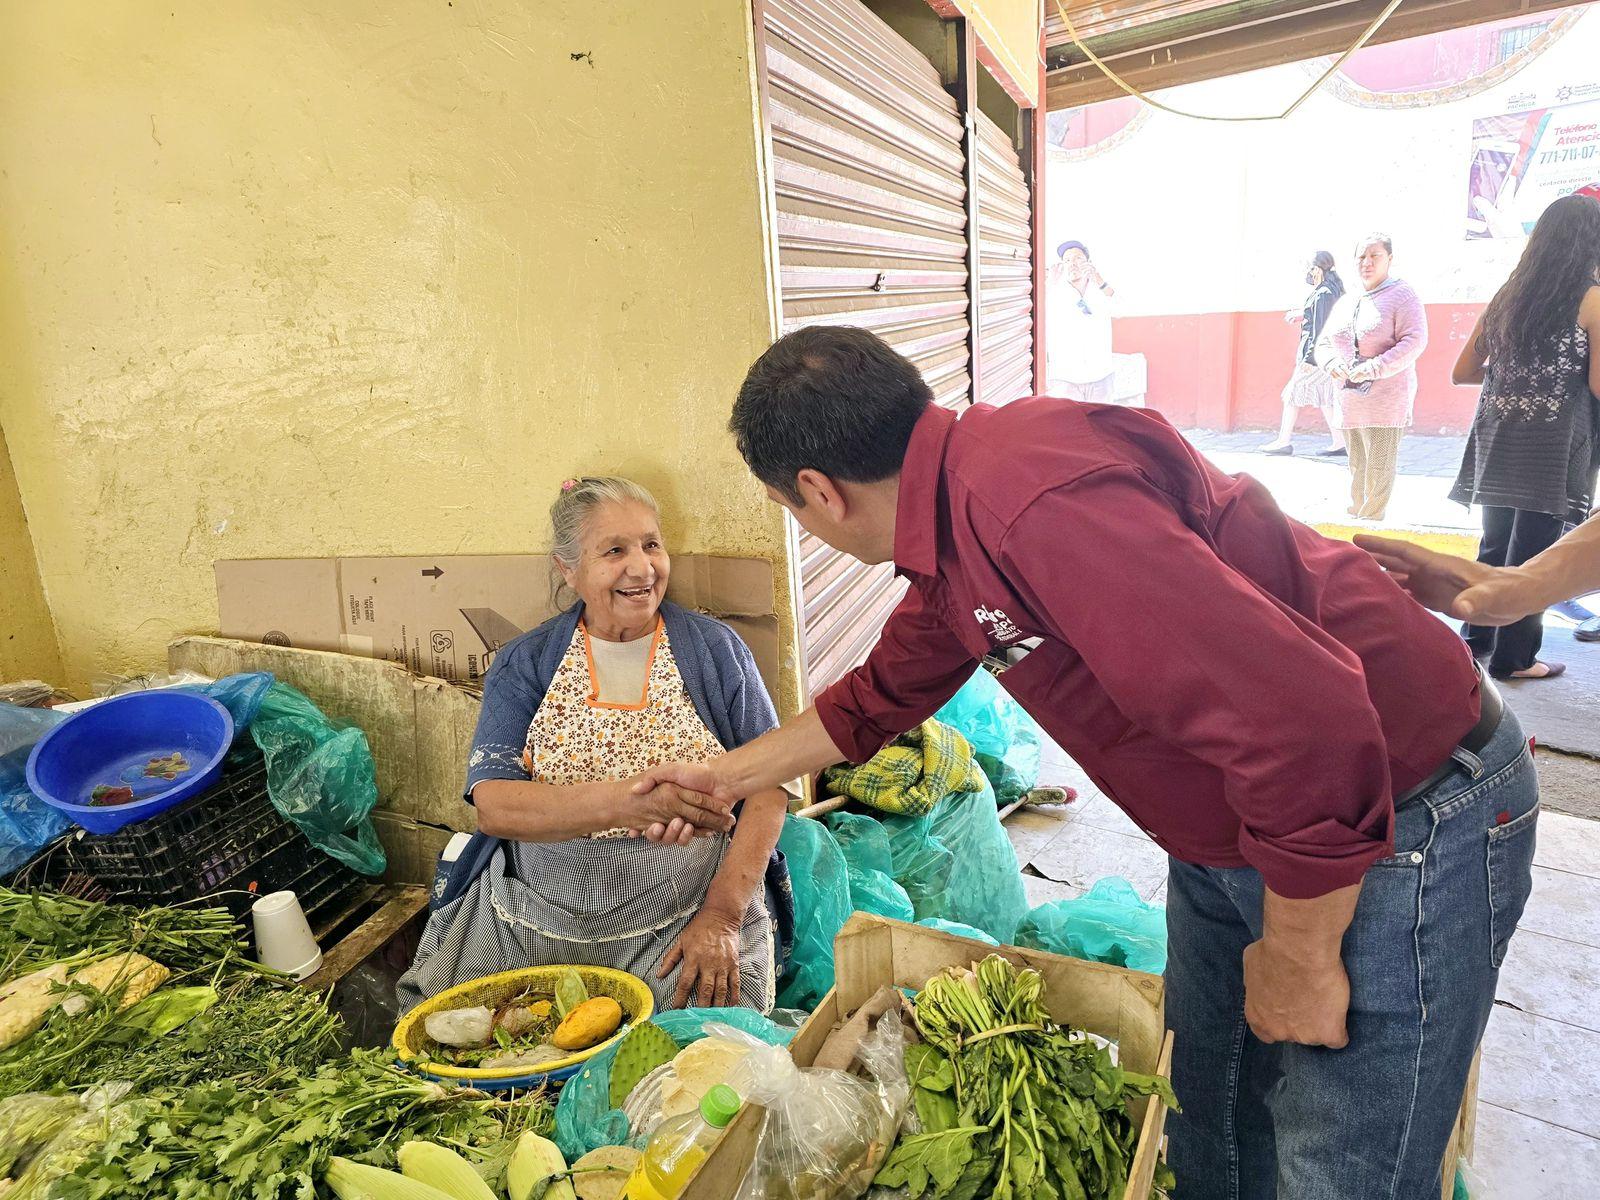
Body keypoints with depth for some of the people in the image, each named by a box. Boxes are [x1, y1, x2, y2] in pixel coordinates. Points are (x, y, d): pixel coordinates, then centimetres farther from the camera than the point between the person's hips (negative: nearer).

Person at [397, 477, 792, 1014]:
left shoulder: (715, 648, 2)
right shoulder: (523, 663, 3)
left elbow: (769, 787, -2)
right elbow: (494, 807, -10)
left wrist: (722, 915, -13)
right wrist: (626, 802, -27)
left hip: (687, 916, -1)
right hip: (536, 919, 2)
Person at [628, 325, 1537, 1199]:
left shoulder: (1032, 498, -33)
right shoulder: (951, 527, 1)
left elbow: (1308, 725, -37)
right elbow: (881, 696, 18)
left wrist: (1295, 960, -20)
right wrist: (729, 776, 25)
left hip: (1395, 829, -8)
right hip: (1236, 831, 9)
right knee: (1203, 1127, 23)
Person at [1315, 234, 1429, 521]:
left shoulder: (1402, 295, -1)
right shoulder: (1346, 302, 19)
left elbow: (1414, 342, -12)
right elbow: (1323, 343, 18)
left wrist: (1374, 368, -22)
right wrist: (1332, 363, -6)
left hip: (1386, 399, -6)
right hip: (1349, 401, 6)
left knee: (1379, 468, -8)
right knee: (1357, 467, 9)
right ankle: (1356, 516, 16)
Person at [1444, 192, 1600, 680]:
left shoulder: (1508, 295, 8)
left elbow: (1461, 372, 11)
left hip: (1499, 440, 5)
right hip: (1553, 445, -5)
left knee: (1495, 544, 16)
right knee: (1533, 554, 3)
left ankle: (1476, 638, 23)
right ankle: (1513, 657, 11)